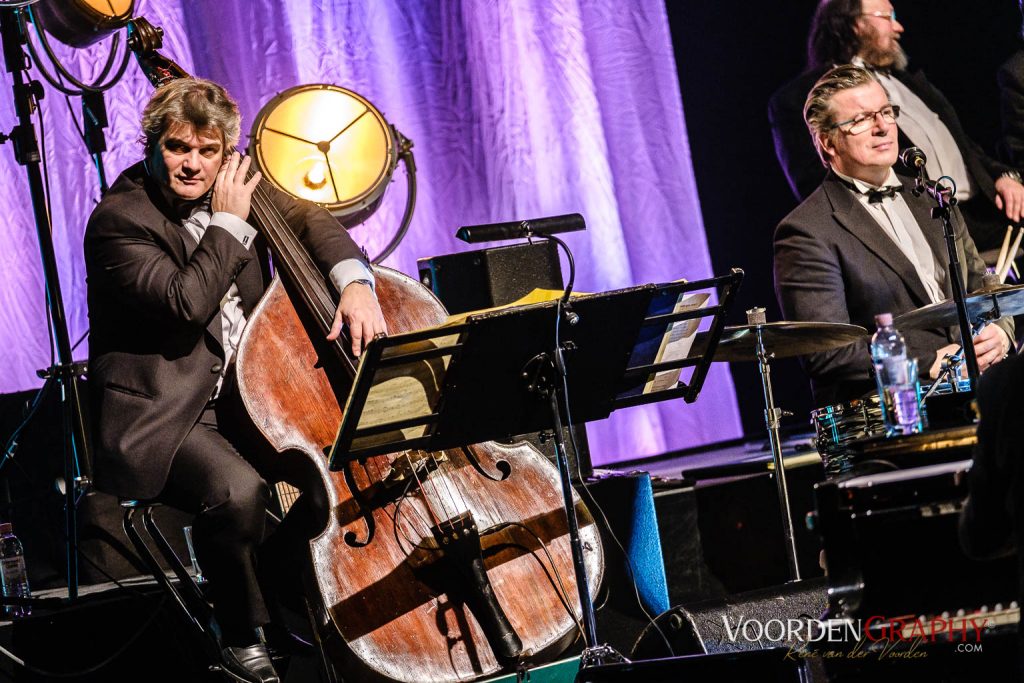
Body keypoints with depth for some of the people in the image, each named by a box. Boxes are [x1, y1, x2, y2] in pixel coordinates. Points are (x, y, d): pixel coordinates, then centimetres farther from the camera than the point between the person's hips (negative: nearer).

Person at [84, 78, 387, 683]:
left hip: (244, 394, 8)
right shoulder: (119, 221, -13)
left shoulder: (231, 188, 8)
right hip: (163, 415, -7)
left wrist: (354, 281, -12)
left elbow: (310, 222, 8)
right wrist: (230, 223, -15)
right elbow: (186, 304, -25)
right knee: (236, 489, -34)